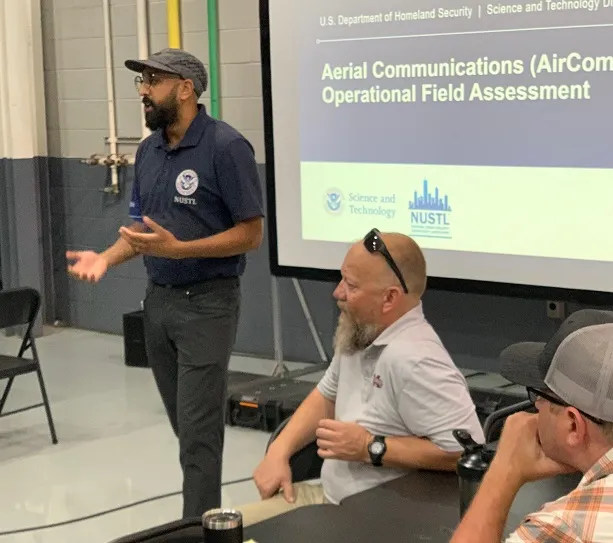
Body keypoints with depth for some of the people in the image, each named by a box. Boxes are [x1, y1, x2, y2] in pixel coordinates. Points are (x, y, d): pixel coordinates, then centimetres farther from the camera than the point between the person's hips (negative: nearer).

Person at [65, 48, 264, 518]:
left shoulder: (225, 147, -14)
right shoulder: (148, 150, 8)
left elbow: (250, 234, -14)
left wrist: (176, 248, -24)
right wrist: (106, 258, -5)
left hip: (207, 303, -7)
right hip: (158, 299, 7)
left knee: (199, 429, -5)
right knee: (185, 424, 13)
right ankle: (206, 509, 26)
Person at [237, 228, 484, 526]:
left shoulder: (413, 360, -25)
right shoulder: (359, 334, 7)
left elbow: (467, 450, -31)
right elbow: (326, 397, 22)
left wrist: (371, 448, -23)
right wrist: (279, 451, 6)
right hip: (328, 496, 9)